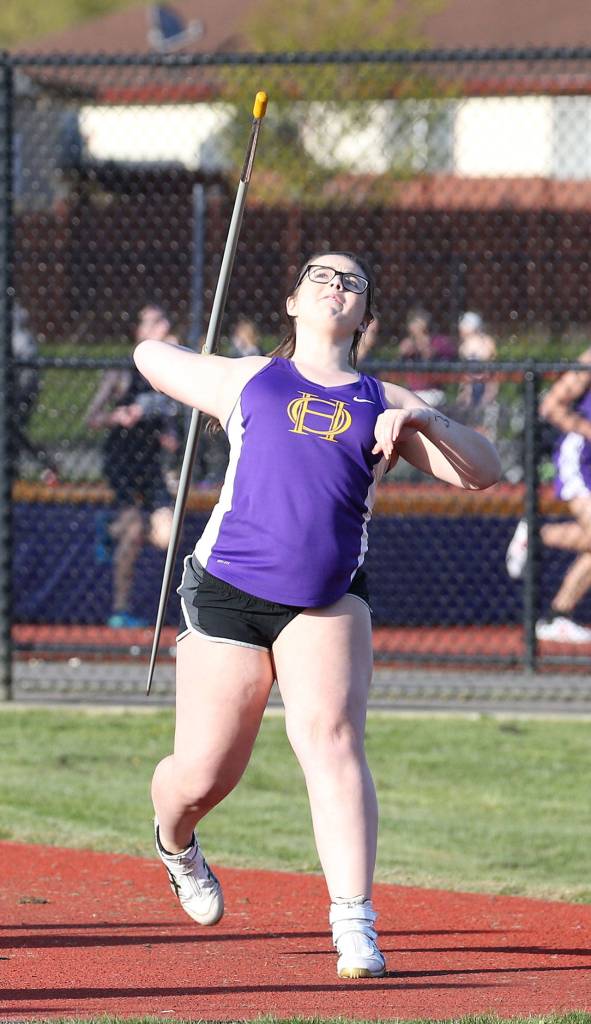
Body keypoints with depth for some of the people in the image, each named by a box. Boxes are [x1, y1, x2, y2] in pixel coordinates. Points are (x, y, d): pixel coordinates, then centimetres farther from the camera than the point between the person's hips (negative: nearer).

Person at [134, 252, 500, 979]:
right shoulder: (246, 381, 14)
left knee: (330, 736, -22)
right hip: (229, 592, 0)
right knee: (202, 775, 3)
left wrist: (425, 420, -13)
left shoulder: (383, 402, 13)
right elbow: (150, 355, 30)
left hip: (330, 602, 0)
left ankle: (354, 922, -23)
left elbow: (481, 474, 4)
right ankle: (175, 843, 40)